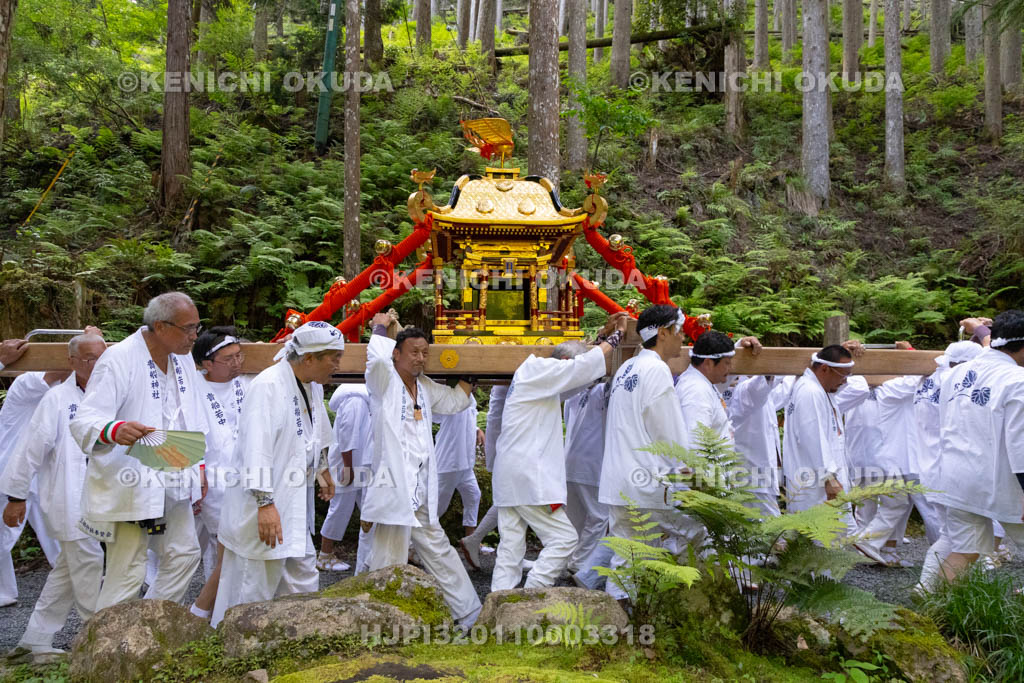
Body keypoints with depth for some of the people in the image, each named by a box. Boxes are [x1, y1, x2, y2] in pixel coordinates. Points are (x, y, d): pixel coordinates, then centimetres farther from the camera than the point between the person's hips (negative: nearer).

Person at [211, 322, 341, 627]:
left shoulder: (313, 387, 9)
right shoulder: (268, 386, -20)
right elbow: (257, 449, -26)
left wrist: (323, 470, 38)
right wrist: (265, 504, -30)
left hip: (295, 507, 9)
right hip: (263, 511, -9)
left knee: (303, 581, 16)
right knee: (254, 592, -1)